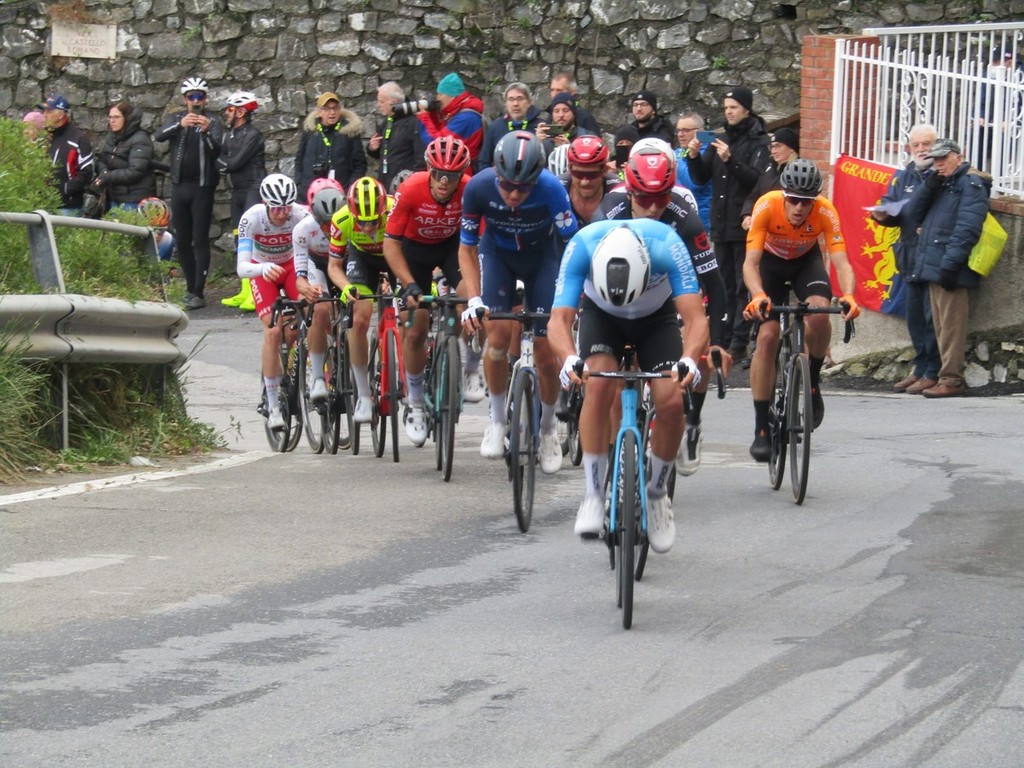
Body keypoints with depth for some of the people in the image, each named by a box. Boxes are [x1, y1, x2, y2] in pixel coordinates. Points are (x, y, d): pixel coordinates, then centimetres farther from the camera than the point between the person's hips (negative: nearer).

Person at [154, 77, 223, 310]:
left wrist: (206, 132, -35)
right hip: (179, 186, 4)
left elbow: (216, 151, -16)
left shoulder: (213, 123, 1)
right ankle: (190, 287, 17)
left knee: (200, 240, -7)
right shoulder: (176, 119, 8)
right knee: (182, 241, 7)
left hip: (202, 187, -4)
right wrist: (180, 125, -31)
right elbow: (159, 136, -13)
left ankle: (199, 292, -8)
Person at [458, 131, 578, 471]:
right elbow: (466, 248, -16)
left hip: (541, 256, 0)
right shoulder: (479, 187, -29)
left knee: (546, 350, -6)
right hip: (497, 253, 1)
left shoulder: (550, 188, -34)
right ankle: (497, 420, 0)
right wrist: (473, 299, -27)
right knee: (498, 332, -21)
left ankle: (548, 426, 20)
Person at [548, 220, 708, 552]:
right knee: (598, 386, -28)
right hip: (601, 316, 0)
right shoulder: (582, 246, -36)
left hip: (656, 317, 0)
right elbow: (559, 319, -38)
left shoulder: (666, 246, -37)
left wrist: (688, 359, -59)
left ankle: (657, 493, 7)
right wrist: (569, 359, -58)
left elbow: (695, 317, -39)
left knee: (671, 402, -18)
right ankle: (594, 495, -17)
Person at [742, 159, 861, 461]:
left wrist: (848, 295, -56)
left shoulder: (826, 212, -31)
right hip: (770, 260, -1)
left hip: (806, 260, 1)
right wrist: (758, 296, -57)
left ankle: (813, 383, -1)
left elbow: (841, 262, -35)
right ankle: (761, 428, -6)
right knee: (767, 336, -14)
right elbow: (750, 262, -38)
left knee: (819, 315, -29)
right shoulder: (767, 206, -34)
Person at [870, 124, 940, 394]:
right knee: (915, 316, 12)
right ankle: (920, 368, 21)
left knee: (932, 315, -7)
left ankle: (933, 372, -2)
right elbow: (894, 214, 17)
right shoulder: (904, 177, 15)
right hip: (912, 258, 7)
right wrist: (883, 215, -5)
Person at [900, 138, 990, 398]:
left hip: (950, 269, -9)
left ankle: (951, 379, -9)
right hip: (932, 267, 9)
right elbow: (910, 216, 13)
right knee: (941, 325, 11)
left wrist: (951, 263, -23)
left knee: (951, 325, -9)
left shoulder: (971, 183, -5)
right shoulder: (937, 184, 23)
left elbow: (967, 228, -16)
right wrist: (927, 188, -2)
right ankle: (951, 375, 15)